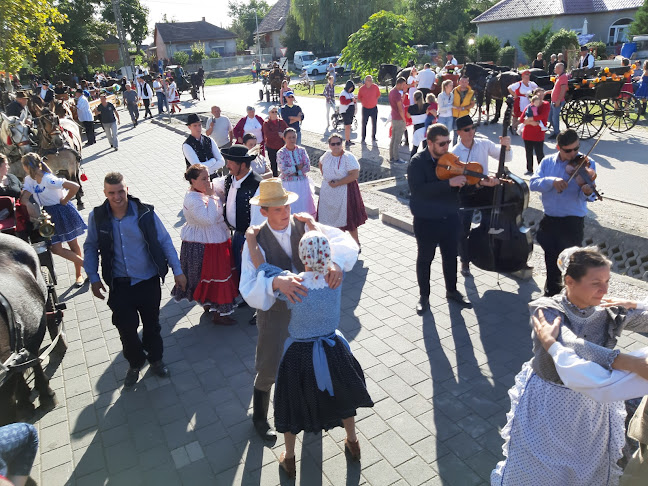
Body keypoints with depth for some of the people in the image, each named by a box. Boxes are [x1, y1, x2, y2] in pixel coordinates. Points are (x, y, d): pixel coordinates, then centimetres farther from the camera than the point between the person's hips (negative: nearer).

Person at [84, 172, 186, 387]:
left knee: (152, 324, 15)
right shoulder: (97, 217, -6)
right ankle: (135, 363, 35)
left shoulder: (145, 213, -11)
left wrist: (177, 270, -5)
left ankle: (155, 359, 40)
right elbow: (91, 248, 8)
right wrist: (93, 278, 2)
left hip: (149, 281, -1)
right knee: (126, 328, 8)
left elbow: (165, 242, -3)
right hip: (119, 286, 1)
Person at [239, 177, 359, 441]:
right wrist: (276, 282, -51)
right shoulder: (256, 241, -22)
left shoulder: (304, 225, -14)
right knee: (268, 370, 12)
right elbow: (248, 287, -32)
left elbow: (344, 241, -23)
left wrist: (336, 262, -44)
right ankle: (259, 417, 45)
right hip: (275, 311, -3)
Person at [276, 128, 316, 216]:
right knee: (290, 208, 0)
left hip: (303, 183, 3)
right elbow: (283, 170, -16)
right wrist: (297, 167, -11)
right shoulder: (281, 153, -6)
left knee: (304, 206, 6)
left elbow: (307, 167, -6)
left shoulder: (301, 150, 3)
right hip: (288, 184, -3)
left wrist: (293, 172, -14)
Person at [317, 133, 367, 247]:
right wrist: (325, 176, 9)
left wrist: (337, 183, -23)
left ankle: (356, 243, 16)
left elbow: (355, 175, -23)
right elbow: (321, 163, 25)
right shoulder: (327, 154, 2)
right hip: (328, 190, 6)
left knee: (348, 220, 0)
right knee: (331, 217, 12)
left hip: (344, 190, -6)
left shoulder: (348, 157, -15)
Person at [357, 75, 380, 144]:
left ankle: (373, 137, 20)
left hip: (374, 108, 1)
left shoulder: (375, 87, -5)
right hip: (365, 108, -1)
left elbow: (378, 95, 12)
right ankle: (363, 138, 8)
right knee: (364, 124, 0)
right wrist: (364, 102, 3)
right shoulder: (361, 88, -6)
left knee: (374, 123, 8)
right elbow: (359, 98, 8)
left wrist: (374, 101, 8)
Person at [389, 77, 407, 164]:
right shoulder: (397, 94, -19)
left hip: (394, 118, 10)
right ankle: (396, 159, 0)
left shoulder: (391, 91, 12)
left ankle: (391, 157, 19)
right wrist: (404, 119, -12)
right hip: (399, 119, -10)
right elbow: (400, 109, -19)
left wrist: (404, 94, 9)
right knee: (397, 140, -4)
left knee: (393, 138, 13)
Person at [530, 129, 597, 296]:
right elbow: (533, 183, -8)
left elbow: (585, 196, -15)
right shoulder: (548, 161, 4)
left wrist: (587, 193, -38)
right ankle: (552, 291, 36)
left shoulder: (587, 164, -5)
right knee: (551, 258, 17)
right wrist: (552, 181, -26)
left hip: (573, 222, -4)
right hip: (549, 220, 4)